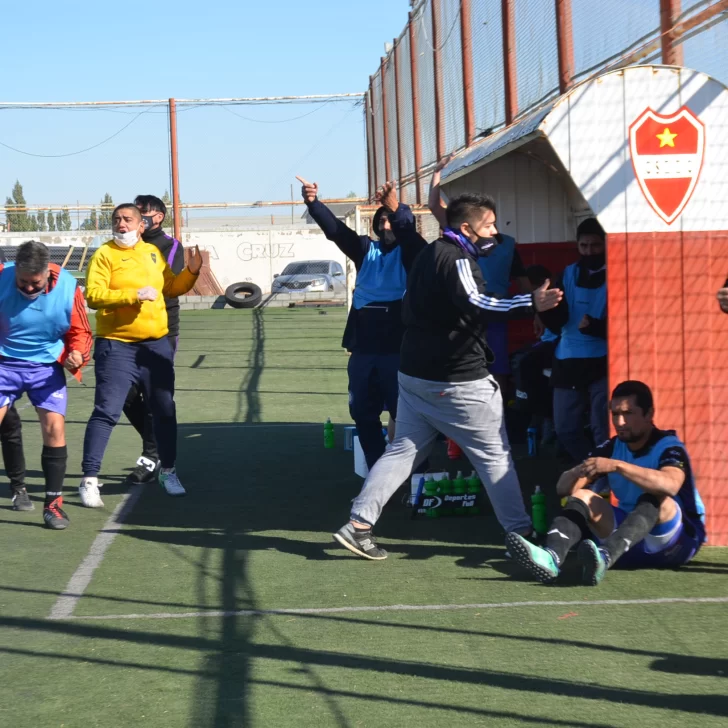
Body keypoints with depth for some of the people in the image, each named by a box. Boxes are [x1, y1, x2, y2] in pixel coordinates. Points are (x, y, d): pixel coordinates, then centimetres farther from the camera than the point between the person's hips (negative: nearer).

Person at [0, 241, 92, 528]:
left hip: (47, 367, 0)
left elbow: (80, 331, -2)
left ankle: (53, 503, 0)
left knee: (54, 427, -10)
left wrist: (77, 354, -20)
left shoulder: (68, 287, -13)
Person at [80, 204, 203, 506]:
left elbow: (172, 288, 20)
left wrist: (191, 271, 4)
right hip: (117, 347, -5)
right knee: (106, 413, -9)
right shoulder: (105, 255, -6)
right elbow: (93, 295, -17)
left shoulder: (153, 253, 11)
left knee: (165, 411, 12)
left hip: (156, 345, 5)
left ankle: (168, 471, 29)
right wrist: (133, 295, -24)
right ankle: (89, 480, -3)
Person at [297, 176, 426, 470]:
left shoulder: (409, 253, 1)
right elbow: (335, 229, -1)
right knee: (363, 413, 12)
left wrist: (397, 209, -40)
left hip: (398, 347, -5)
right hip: (363, 347, 5)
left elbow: (410, 231, -20)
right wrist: (314, 203, -18)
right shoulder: (366, 249, 11)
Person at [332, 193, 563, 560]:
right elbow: (474, 303, -35)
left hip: (415, 373, 9)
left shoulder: (429, 254, 14)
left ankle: (358, 524, 3)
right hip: (457, 380, -9)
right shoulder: (457, 260, -16)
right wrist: (530, 304, -45)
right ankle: (521, 532, 8)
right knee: (496, 456, 2)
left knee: (402, 450, 11)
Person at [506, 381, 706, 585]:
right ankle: (551, 558, -44)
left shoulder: (668, 446, -12)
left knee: (654, 498, -33)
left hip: (678, 541, -5)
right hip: (631, 539, 5)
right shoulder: (612, 448, 5)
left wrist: (617, 466, -42)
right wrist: (577, 472, -26)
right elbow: (563, 488, -2)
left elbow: (670, 485, -37)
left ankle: (604, 558, -59)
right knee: (583, 496, -14)